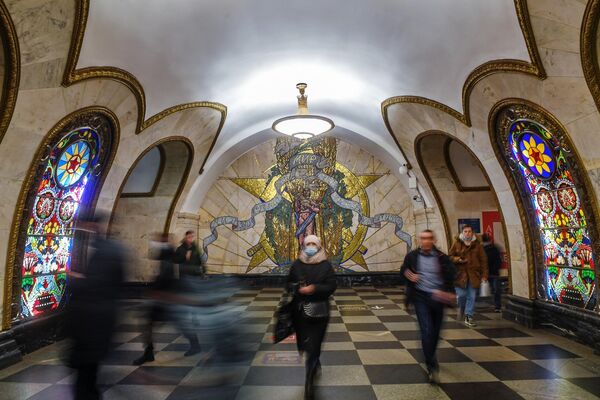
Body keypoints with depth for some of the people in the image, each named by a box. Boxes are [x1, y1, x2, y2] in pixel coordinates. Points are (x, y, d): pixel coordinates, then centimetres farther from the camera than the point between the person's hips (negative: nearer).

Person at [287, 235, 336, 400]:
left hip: (319, 311, -2)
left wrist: (314, 289, -22)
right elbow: (289, 284, 4)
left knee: (313, 345, -2)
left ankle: (309, 383, 11)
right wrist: (298, 289, -16)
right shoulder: (296, 264, 0)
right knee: (304, 343, 14)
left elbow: (332, 286, -8)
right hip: (300, 311, 2)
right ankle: (315, 364, 45)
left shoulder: (326, 265, -5)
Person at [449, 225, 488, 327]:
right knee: (461, 295, -4)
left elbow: (483, 261, 5)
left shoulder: (477, 245, 5)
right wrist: (457, 259, -13)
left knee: (472, 297, 3)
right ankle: (461, 309, 28)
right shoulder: (457, 243, 2)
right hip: (460, 274, -1)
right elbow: (450, 256, 7)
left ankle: (468, 317, 15)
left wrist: (484, 275, -1)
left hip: (473, 275, 2)